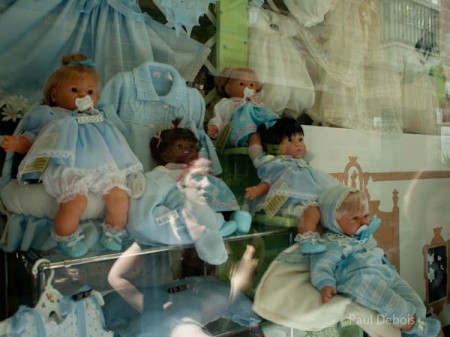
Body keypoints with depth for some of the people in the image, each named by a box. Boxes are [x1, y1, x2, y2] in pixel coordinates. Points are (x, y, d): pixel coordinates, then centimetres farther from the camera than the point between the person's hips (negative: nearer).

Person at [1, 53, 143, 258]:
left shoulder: (98, 118, 37)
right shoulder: (50, 116, 26)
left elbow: (109, 144, 35)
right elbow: (32, 138, 17)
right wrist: (16, 144, -4)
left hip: (103, 167, 4)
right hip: (66, 167, -3)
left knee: (119, 196, -23)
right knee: (75, 200, -32)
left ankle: (113, 234, 5)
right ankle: (66, 239, -3)